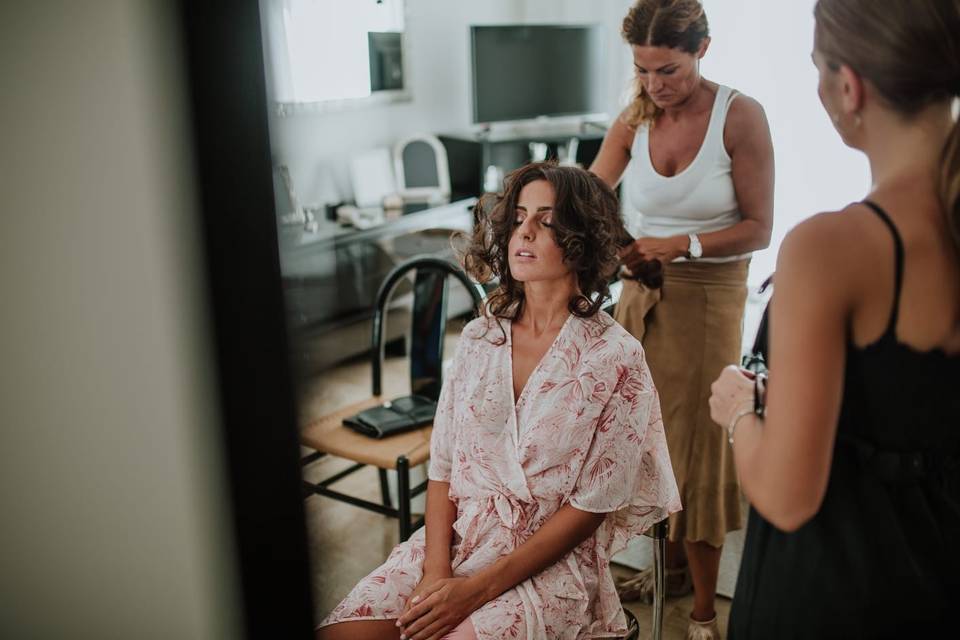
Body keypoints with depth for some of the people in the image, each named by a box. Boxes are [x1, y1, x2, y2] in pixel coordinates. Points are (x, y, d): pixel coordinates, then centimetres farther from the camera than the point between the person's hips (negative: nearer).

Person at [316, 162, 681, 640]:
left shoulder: (616, 357, -9)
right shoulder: (478, 337, 4)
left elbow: (591, 506, -10)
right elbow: (442, 465, 4)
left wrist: (479, 588, -14)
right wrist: (436, 571, -11)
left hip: (550, 559, -3)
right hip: (453, 541, 4)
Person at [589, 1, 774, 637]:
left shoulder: (740, 116, -12)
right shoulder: (635, 120, 1)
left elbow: (759, 228, -11)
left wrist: (678, 245, -23)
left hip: (708, 296, -4)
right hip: (643, 292, 5)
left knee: (696, 444, 2)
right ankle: (673, 565, 36)